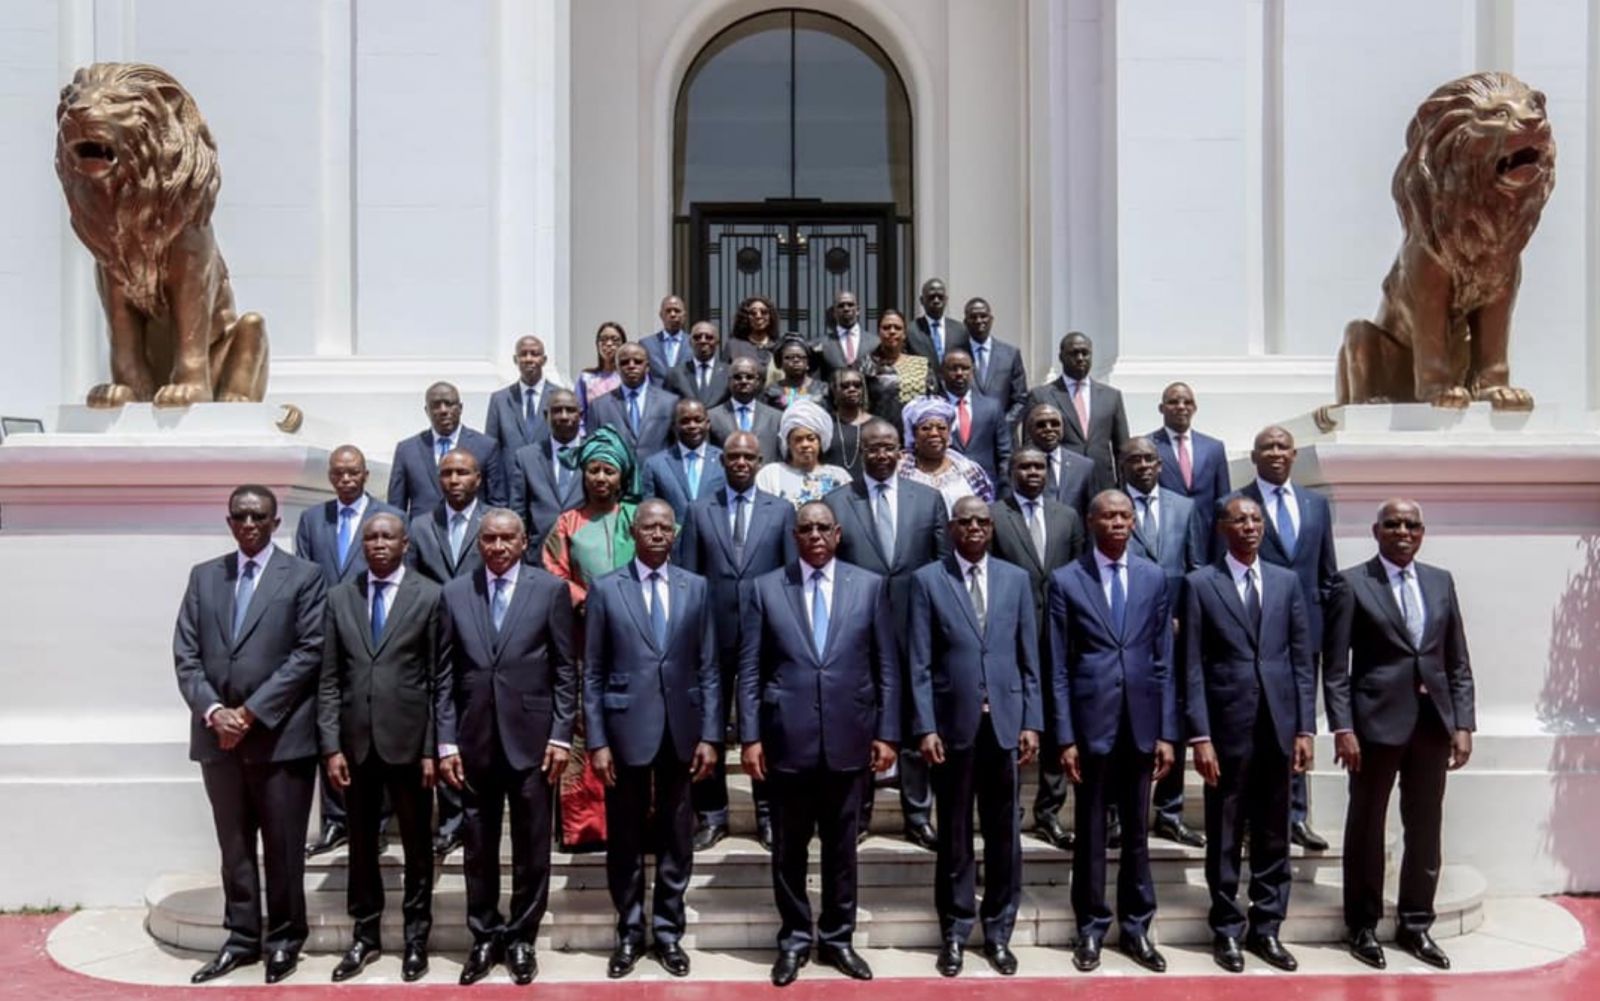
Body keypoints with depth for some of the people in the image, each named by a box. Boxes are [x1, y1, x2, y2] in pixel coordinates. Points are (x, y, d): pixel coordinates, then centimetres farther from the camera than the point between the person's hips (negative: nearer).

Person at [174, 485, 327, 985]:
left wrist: (251, 711, -13)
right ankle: (242, 937, 24)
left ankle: (284, 938, 19)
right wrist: (213, 711, -9)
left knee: (283, 845, 4)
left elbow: (309, 652, -9)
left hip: (281, 733, -4)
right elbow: (185, 653, 6)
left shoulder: (304, 576, -1)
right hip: (217, 733, 4)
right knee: (234, 844, 12)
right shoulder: (203, 576, 12)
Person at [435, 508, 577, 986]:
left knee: (531, 846, 6)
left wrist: (561, 735, -6)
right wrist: (446, 741, -1)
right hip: (474, 739, 2)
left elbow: (565, 669, -1)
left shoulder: (550, 590, 0)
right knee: (479, 846, 10)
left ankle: (521, 938, 20)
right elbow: (445, 675, 5)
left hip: (531, 737, -1)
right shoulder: (454, 594, 5)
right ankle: (485, 937, 23)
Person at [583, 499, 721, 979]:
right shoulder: (605, 589, 0)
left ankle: (668, 931, 23)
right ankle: (630, 932, 23)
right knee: (625, 837, 9)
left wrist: (709, 735, -1)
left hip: (681, 730, 2)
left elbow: (708, 669, 4)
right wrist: (597, 741, -6)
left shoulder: (696, 588, 4)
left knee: (676, 837, 10)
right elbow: (592, 674, -1)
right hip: (627, 728, -1)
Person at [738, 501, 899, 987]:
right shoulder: (765, 588, 2)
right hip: (788, 738, 0)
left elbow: (887, 667, 3)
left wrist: (886, 733, -1)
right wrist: (750, 736, -4)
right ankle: (794, 938, 25)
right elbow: (750, 670, 1)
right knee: (789, 847, 10)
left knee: (841, 845, 12)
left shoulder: (870, 586, 3)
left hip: (848, 738, 0)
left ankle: (837, 937, 26)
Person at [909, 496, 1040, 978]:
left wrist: (1032, 721, 1)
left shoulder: (1016, 578, 8)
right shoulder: (927, 580, 0)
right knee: (954, 835, 9)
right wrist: (925, 727, -9)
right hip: (952, 723, -2)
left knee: (1004, 834, 9)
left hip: (1005, 722, 2)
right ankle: (954, 933, 21)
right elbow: (919, 664, -3)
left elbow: (1029, 658, 7)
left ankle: (998, 932, 22)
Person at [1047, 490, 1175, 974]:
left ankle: (1136, 927, 23)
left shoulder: (1154, 577, 5)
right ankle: (1091, 928, 20)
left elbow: (1163, 661, 5)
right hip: (1091, 721, -2)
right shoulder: (1066, 580, -2)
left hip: (1141, 722, 2)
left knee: (1137, 830, 11)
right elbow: (1059, 668, -3)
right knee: (1090, 830, 8)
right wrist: (1065, 736, -7)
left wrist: (1167, 732, 2)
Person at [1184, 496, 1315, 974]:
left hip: (1277, 726, 3)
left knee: (1273, 836, 10)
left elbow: (1302, 660, 8)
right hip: (1227, 725, -3)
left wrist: (1305, 728, 1)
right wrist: (1200, 736, -11)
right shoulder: (1200, 584, -1)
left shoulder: (1286, 581, 8)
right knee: (1225, 836, 7)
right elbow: (1193, 668, -5)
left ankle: (1266, 928, 22)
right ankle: (1227, 930, 19)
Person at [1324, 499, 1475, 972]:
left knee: (1425, 829, 11)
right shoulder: (1352, 583, -3)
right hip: (1377, 721, -4)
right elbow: (1335, 667, -7)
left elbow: (1459, 662, 10)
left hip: (1433, 722, 4)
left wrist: (1463, 724, 2)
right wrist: (1342, 728, -14)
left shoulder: (1441, 581, 10)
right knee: (1366, 827, 7)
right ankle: (1363, 926, 20)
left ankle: (1415, 923, 26)